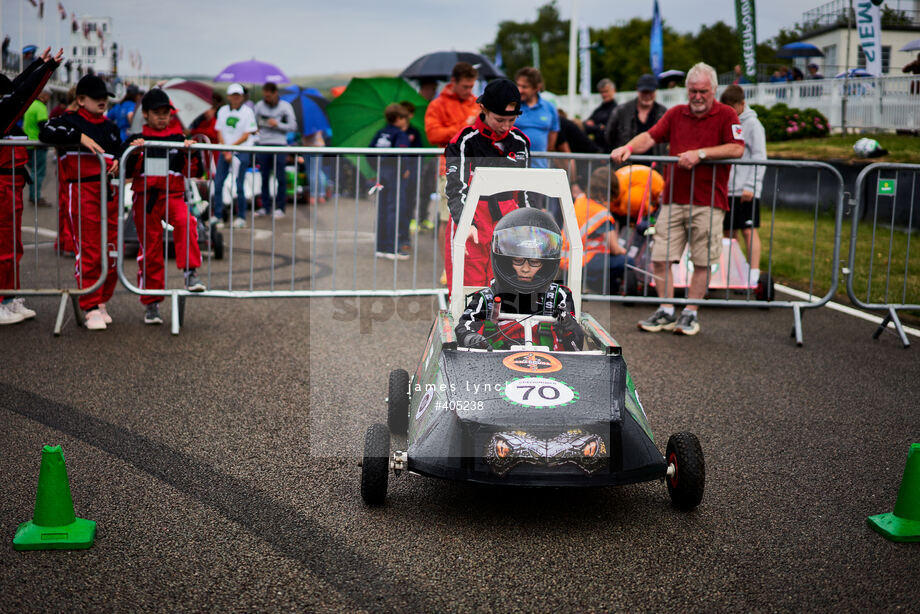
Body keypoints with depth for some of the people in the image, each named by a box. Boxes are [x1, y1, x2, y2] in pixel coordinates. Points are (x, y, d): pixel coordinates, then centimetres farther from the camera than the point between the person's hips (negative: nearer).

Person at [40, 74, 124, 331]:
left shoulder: (110, 127, 19)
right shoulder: (71, 121, 1)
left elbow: (119, 151, 30)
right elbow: (46, 132, -16)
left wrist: (118, 162, 7)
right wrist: (79, 136, -22)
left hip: (110, 192, 6)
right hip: (82, 191, -6)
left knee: (111, 250, 6)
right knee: (88, 251, -7)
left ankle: (102, 302, 20)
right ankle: (90, 308, -2)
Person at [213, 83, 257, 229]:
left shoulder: (247, 111, -2)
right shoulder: (222, 111, 9)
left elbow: (246, 135, -6)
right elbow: (220, 133, 7)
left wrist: (231, 147, -10)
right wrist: (225, 151, -5)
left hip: (242, 152, -4)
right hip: (224, 151, 4)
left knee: (239, 186, -5)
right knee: (218, 183, 1)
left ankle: (241, 218, 4)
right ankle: (217, 216, 9)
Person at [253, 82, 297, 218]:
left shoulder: (285, 107, 1)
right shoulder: (259, 106, 9)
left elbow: (293, 126, 0)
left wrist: (277, 124, -10)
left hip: (279, 146, -3)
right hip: (263, 145, 3)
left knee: (280, 177, -4)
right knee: (264, 177, 5)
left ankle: (279, 208, 2)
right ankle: (266, 206, 13)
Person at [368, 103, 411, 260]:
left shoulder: (380, 133, 13)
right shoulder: (401, 134, -8)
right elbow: (400, 152, -24)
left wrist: (378, 167, 15)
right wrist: (404, 169, -13)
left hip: (381, 172, 7)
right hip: (395, 174, -7)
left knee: (382, 210, 11)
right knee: (395, 209, -6)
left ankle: (381, 247, 15)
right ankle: (393, 248, -8)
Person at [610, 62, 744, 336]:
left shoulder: (726, 115, 0)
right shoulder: (675, 114, 13)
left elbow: (737, 149, -11)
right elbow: (650, 136, 6)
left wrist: (700, 153, -17)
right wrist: (629, 147, -13)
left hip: (708, 203, -3)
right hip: (673, 200, 4)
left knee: (702, 262, 2)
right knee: (660, 258, 0)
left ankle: (690, 314, 14)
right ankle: (666, 312, 12)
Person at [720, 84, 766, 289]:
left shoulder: (752, 124, -4)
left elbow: (759, 157, -9)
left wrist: (751, 186, -16)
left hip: (745, 190, -6)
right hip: (726, 188, 6)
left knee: (749, 231, -7)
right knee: (728, 233, 9)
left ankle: (753, 276, -7)